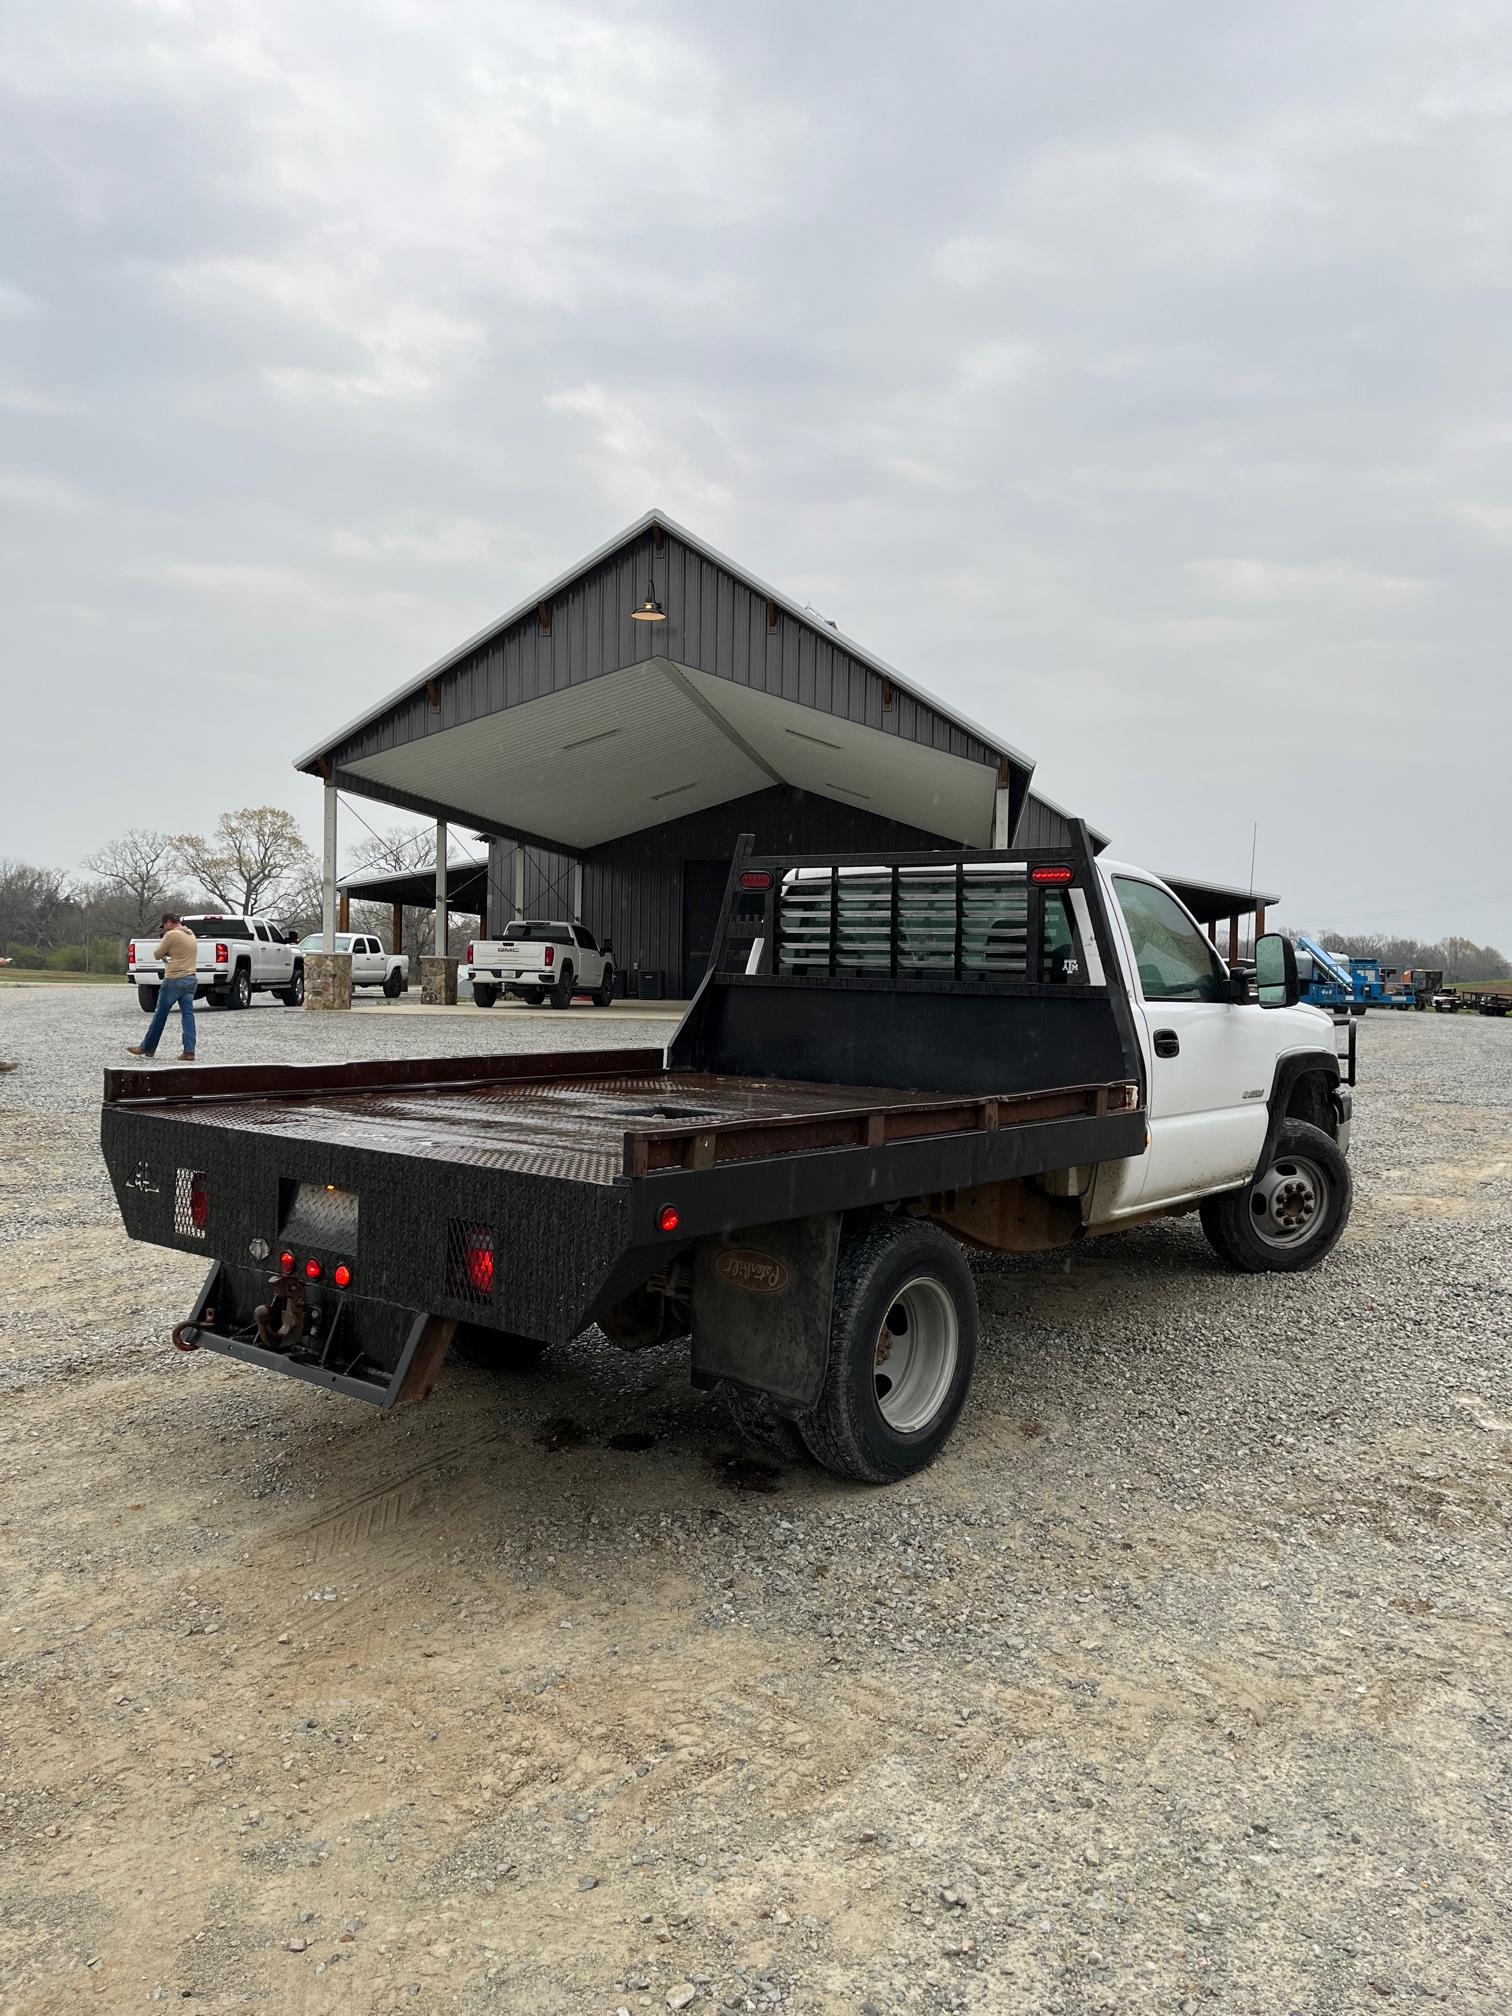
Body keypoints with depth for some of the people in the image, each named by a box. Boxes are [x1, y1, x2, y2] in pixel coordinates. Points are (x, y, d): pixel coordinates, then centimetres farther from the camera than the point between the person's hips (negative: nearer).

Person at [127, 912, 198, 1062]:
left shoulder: (172, 935, -11)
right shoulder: (191, 935, 14)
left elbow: (157, 955, -3)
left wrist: (162, 942, 12)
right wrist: (169, 954, 14)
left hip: (174, 980, -7)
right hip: (190, 979, 7)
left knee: (160, 1015, 4)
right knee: (188, 1015, 2)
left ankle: (147, 1048, 15)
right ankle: (189, 1051, -4)